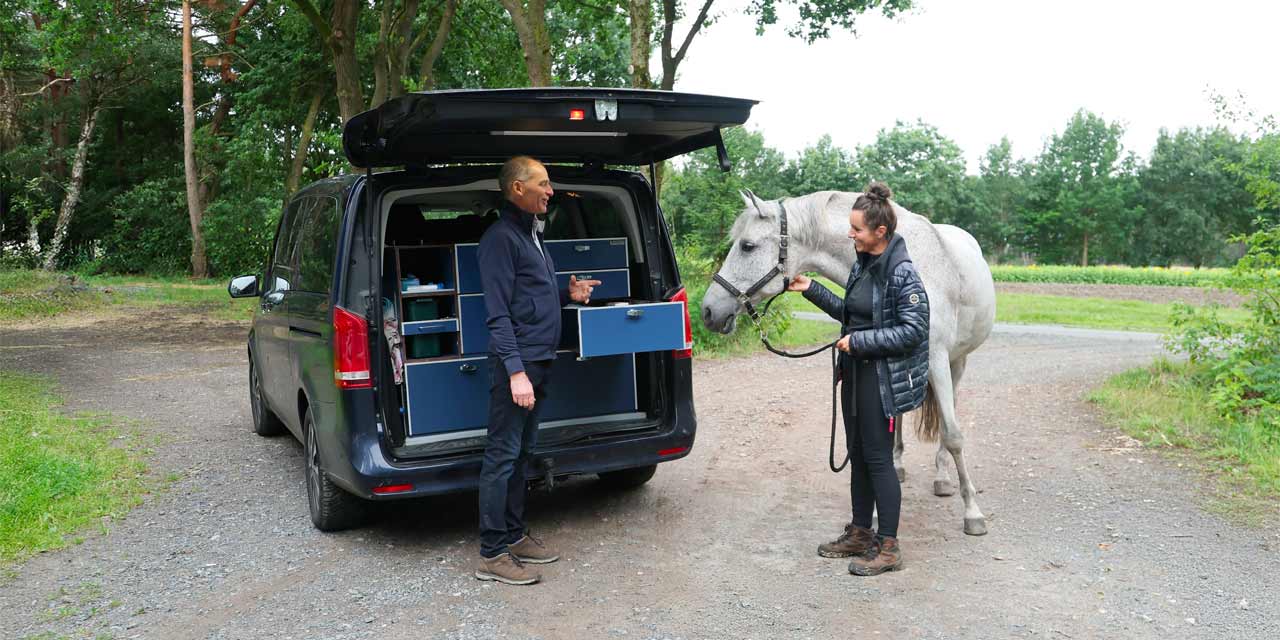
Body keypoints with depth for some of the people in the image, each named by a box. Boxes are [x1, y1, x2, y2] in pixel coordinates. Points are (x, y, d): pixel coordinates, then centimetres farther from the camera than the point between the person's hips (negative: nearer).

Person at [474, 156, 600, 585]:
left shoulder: (532, 234, 18)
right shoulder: (501, 237, -12)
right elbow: (499, 313, -19)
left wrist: (568, 295, 9)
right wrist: (515, 369, -25)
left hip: (539, 361, 10)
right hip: (517, 362, -10)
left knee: (521, 453, 16)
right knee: (502, 456, -5)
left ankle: (514, 536, 26)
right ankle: (492, 555, 2)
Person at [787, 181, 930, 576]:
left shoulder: (901, 272, -17)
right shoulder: (861, 265, 8)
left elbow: (913, 330, -20)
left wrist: (859, 341, -21)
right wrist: (812, 290, 10)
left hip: (883, 378, -9)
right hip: (855, 372, 9)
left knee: (878, 458, -1)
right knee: (857, 454, 15)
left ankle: (889, 546, 12)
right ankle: (860, 534, 29)